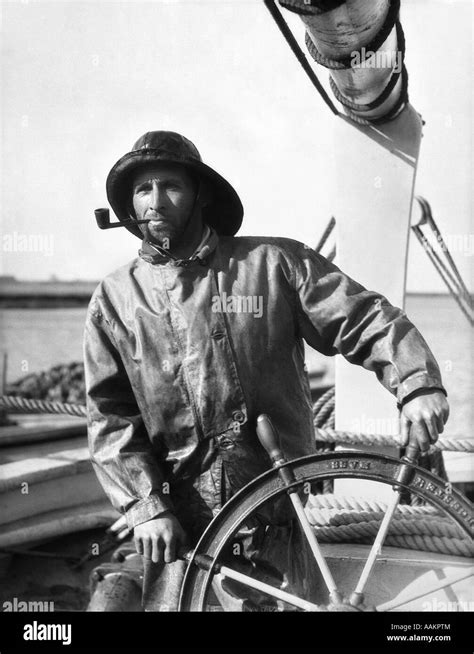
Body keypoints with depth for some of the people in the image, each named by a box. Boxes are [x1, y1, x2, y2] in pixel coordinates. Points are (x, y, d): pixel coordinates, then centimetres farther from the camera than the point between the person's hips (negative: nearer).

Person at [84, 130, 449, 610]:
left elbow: (364, 319, -3)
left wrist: (417, 383, -19)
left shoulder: (272, 263, 0)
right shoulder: (114, 299, 5)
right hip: (174, 524, 1)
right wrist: (146, 508, -8)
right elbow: (109, 416, 2)